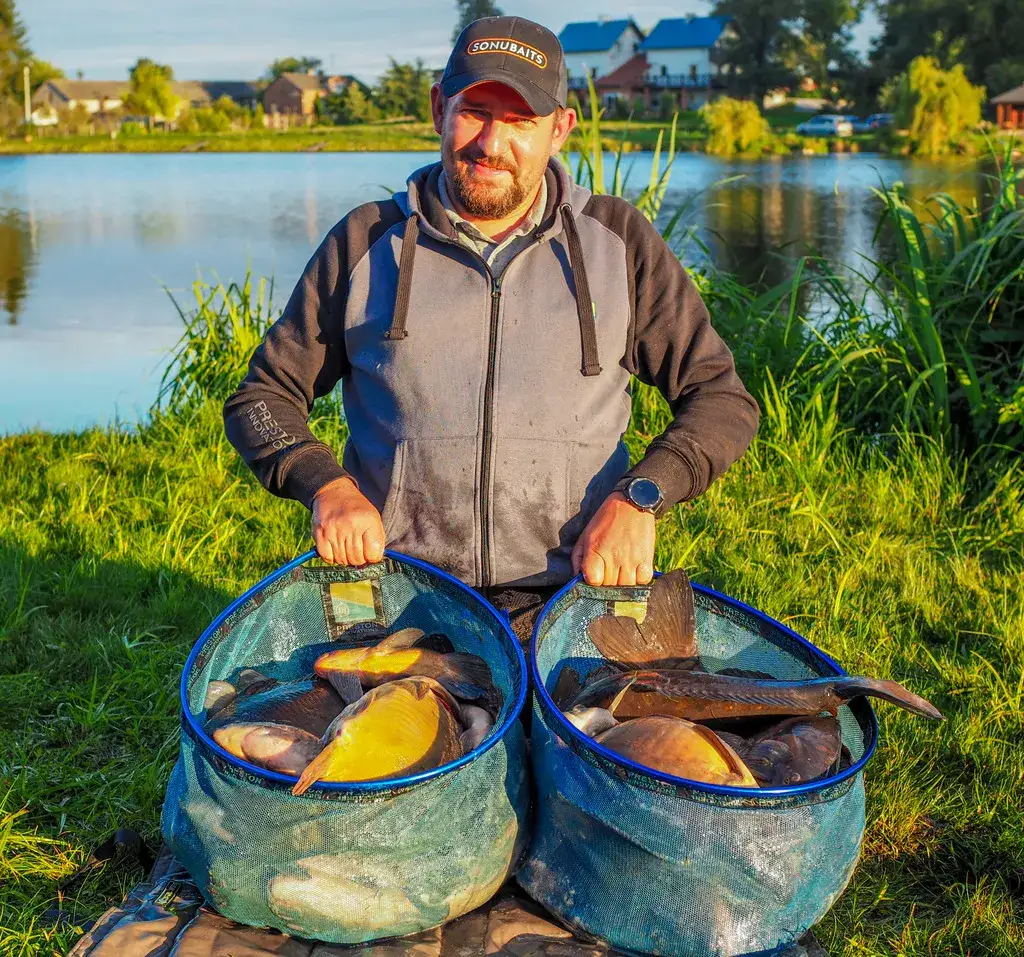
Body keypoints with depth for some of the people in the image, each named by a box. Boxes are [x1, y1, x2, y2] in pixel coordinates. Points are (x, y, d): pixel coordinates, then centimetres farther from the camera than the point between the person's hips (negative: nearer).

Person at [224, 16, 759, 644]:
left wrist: (639, 498, -9)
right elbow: (262, 398, 15)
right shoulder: (366, 243, 10)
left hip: (576, 596, 1)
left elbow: (723, 398, 9)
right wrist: (327, 485, -6)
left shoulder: (617, 240, 10)